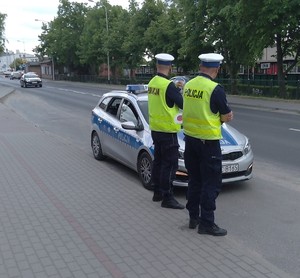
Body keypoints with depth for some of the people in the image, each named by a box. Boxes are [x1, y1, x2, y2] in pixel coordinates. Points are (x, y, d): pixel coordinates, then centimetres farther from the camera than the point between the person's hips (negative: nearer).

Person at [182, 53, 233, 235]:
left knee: (194, 180, 17)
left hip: (190, 138, 7)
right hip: (208, 142, -7)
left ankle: (193, 217, 26)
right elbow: (227, 117, -8)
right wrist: (221, 117, 12)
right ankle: (206, 223, 8)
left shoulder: (189, 85, 4)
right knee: (211, 184, 3)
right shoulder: (215, 89, -16)